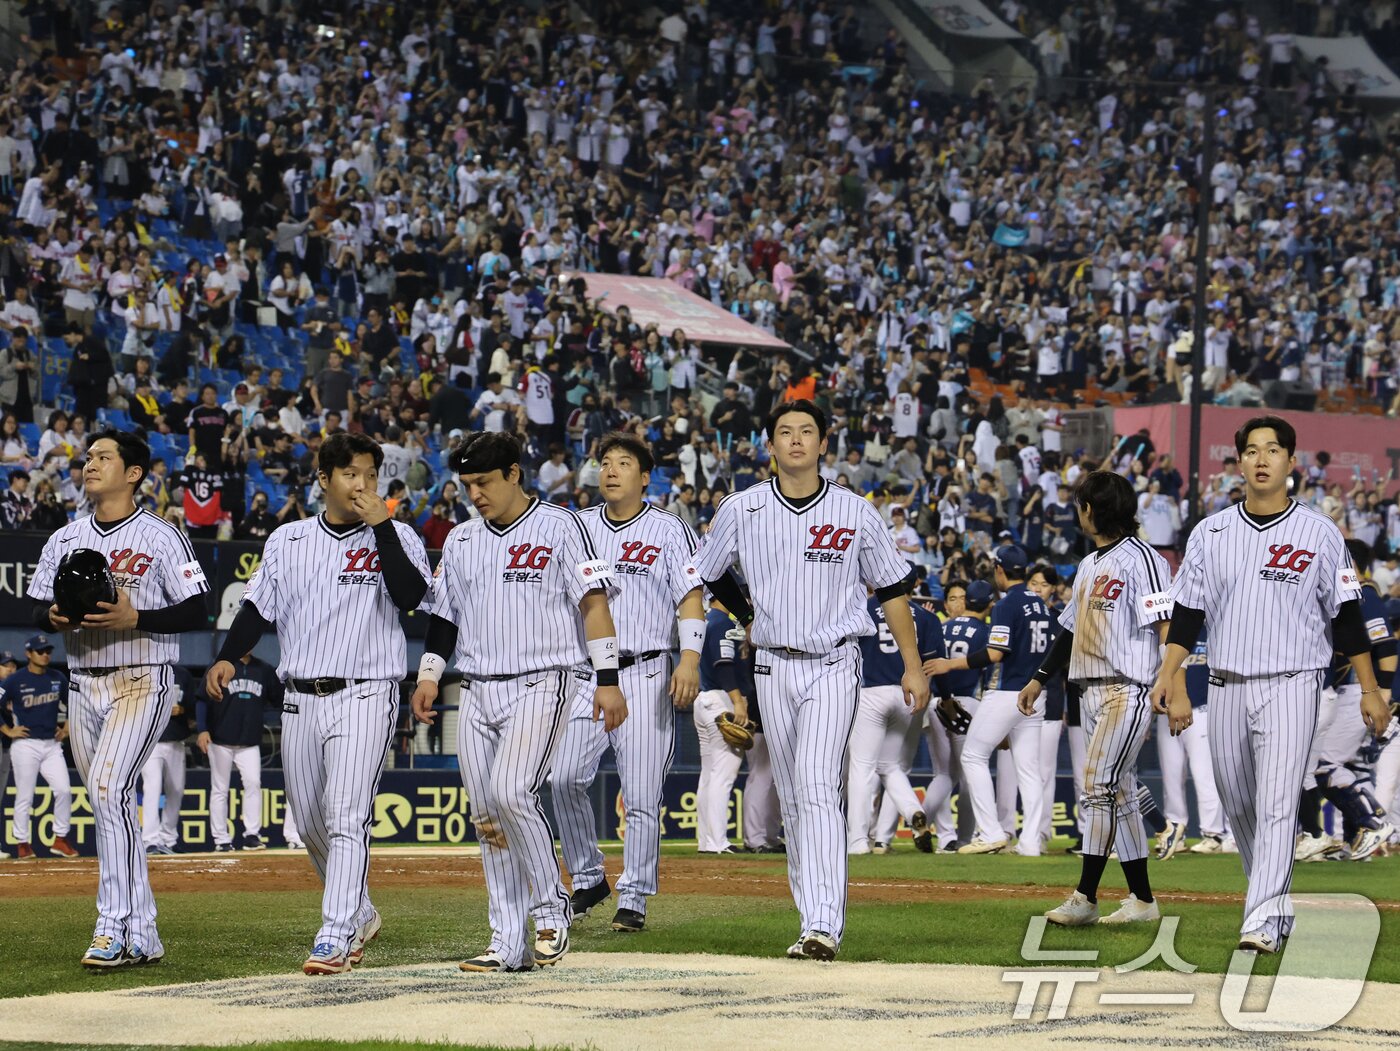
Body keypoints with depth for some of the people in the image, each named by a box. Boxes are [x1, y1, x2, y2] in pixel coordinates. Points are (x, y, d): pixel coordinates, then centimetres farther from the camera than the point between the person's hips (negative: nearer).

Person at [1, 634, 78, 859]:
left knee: (64, 790, -5)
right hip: (25, 745, -4)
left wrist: (67, 727, 13)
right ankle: (22, 842, 9)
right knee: (24, 796, -1)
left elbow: (71, 703, 23)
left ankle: (60, 839, 6)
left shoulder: (57, 679, 8)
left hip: (52, 745, 4)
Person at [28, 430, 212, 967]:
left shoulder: (161, 537, -4)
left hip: (143, 681, -6)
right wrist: (54, 617, -6)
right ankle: (141, 936, 14)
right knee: (108, 803, 8)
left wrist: (134, 618, -20)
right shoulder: (64, 540, 13)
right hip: (83, 684, 6)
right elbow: (38, 609, 17)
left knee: (109, 790, -22)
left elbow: (195, 612, -7)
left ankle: (114, 925, -23)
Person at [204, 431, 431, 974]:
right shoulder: (286, 541, 12)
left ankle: (335, 937, -21)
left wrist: (380, 526, -17)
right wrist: (228, 658, -4)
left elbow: (411, 595, -16)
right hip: (300, 699, 5)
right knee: (310, 824, 12)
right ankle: (361, 914, 31)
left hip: (365, 697, -5)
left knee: (346, 817, -17)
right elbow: (258, 608, 12)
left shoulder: (396, 537, 1)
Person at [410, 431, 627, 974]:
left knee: (511, 793, -24)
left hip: (540, 684, -6)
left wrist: (607, 679, -13)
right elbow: (444, 615, 21)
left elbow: (592, 601, -6)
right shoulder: (460, 541, 15)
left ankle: (551, 907, -7)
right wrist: (429, 673, 7)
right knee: (487, 816, 2)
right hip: (478, 692, 6)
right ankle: (508, 944, 5)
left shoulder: (561, 526, -2)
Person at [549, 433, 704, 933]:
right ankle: (587, 877, 7)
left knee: (642, 793, -5)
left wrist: (689, 659, -16)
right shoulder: (578, 526, 13)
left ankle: (633, 899, 2)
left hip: (645, 674, -3)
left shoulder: (669, 530, 3)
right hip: (586, 672, 3)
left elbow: (691, 597, -2)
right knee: (563, 778, -10)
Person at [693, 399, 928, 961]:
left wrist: (913, 666, 4)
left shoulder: (855, 512, -2)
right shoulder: (742, 510, 1)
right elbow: (708, 574, 19)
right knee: (793, 798, 7)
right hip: (774, 667, 3)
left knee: (817, 787, -18)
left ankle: (823, 927, -26)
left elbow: (891, 588, 6)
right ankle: (817, 922, 16)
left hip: (834, 665, -3)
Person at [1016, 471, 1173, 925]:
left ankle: (1085, 898, -17)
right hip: (1091, 691, 9)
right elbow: (1071, 628, 27)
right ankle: (1142, 900, 9)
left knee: (1100, 789, -15)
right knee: (1120, 794, 7)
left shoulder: (1140, 559, -9)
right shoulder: (1089, 565, 20)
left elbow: (1166, 625, -16)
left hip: (1129, 689, -9)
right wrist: (1040, 678, 26)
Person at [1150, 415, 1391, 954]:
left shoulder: (1319, 532, 1)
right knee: (1238, 807, 10)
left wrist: (1370, 690, 0)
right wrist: (1167, 676, -5)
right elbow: (1186, 612, 7)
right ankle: (1277, 904, 29)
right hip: (1227, 687, 4)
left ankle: (1262, 923, -20)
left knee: (1277, 804, -14)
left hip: (1291, 686, -4)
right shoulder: (1211, 533, 8)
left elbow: (1346, 615, 2)